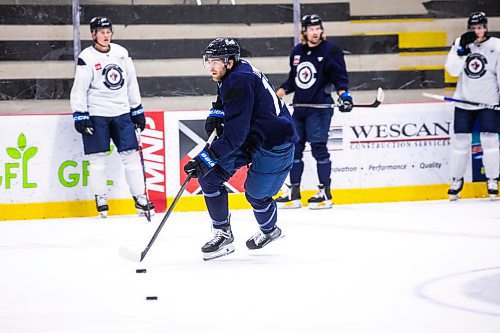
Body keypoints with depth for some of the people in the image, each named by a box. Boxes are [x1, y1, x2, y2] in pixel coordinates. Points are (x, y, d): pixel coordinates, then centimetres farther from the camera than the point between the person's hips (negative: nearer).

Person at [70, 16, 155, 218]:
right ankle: (100, 200, 8)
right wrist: (80, 116, -14)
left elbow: (131, 83, 15)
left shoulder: (121, 53, 8)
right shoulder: (87, 58, -7)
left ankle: (140, 198, 5)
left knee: (131, 155, 1)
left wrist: (137, 110, 14)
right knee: (98, 157, -2)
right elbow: (79, 89, -8)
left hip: (121, 112, 4)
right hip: (95, 114, -4)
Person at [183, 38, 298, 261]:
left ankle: (269, 231, 33)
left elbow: (234, 135, -32)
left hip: (274, 142, -10)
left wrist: (206, 158, -33)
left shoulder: (240, 82, -29)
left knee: (256, 194, 0)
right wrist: (215, 115, 7)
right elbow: (223, 100, 28)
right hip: (249, 137, 10)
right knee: (209, 176, -3)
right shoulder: (228, 77, 2)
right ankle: (223, 234, 5)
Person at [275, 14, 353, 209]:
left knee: (318, 147, -9)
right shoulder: (297, 52, 12)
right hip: (300, 107, 7)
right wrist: (281, 91, 13)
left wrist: (343, 94, -24)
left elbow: (340, 76, -9)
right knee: (294, 147, 7)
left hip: (320, 107, -7)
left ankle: (325, 193, -3)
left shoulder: (330, 50, -6)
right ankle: (294, 193, 14)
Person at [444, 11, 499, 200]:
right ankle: (457, 180, 14)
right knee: (460, 140, 2)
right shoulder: (460, 43, 1)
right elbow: (453, 70, -9)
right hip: (464, 100, 2)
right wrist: (462, 49, -19)